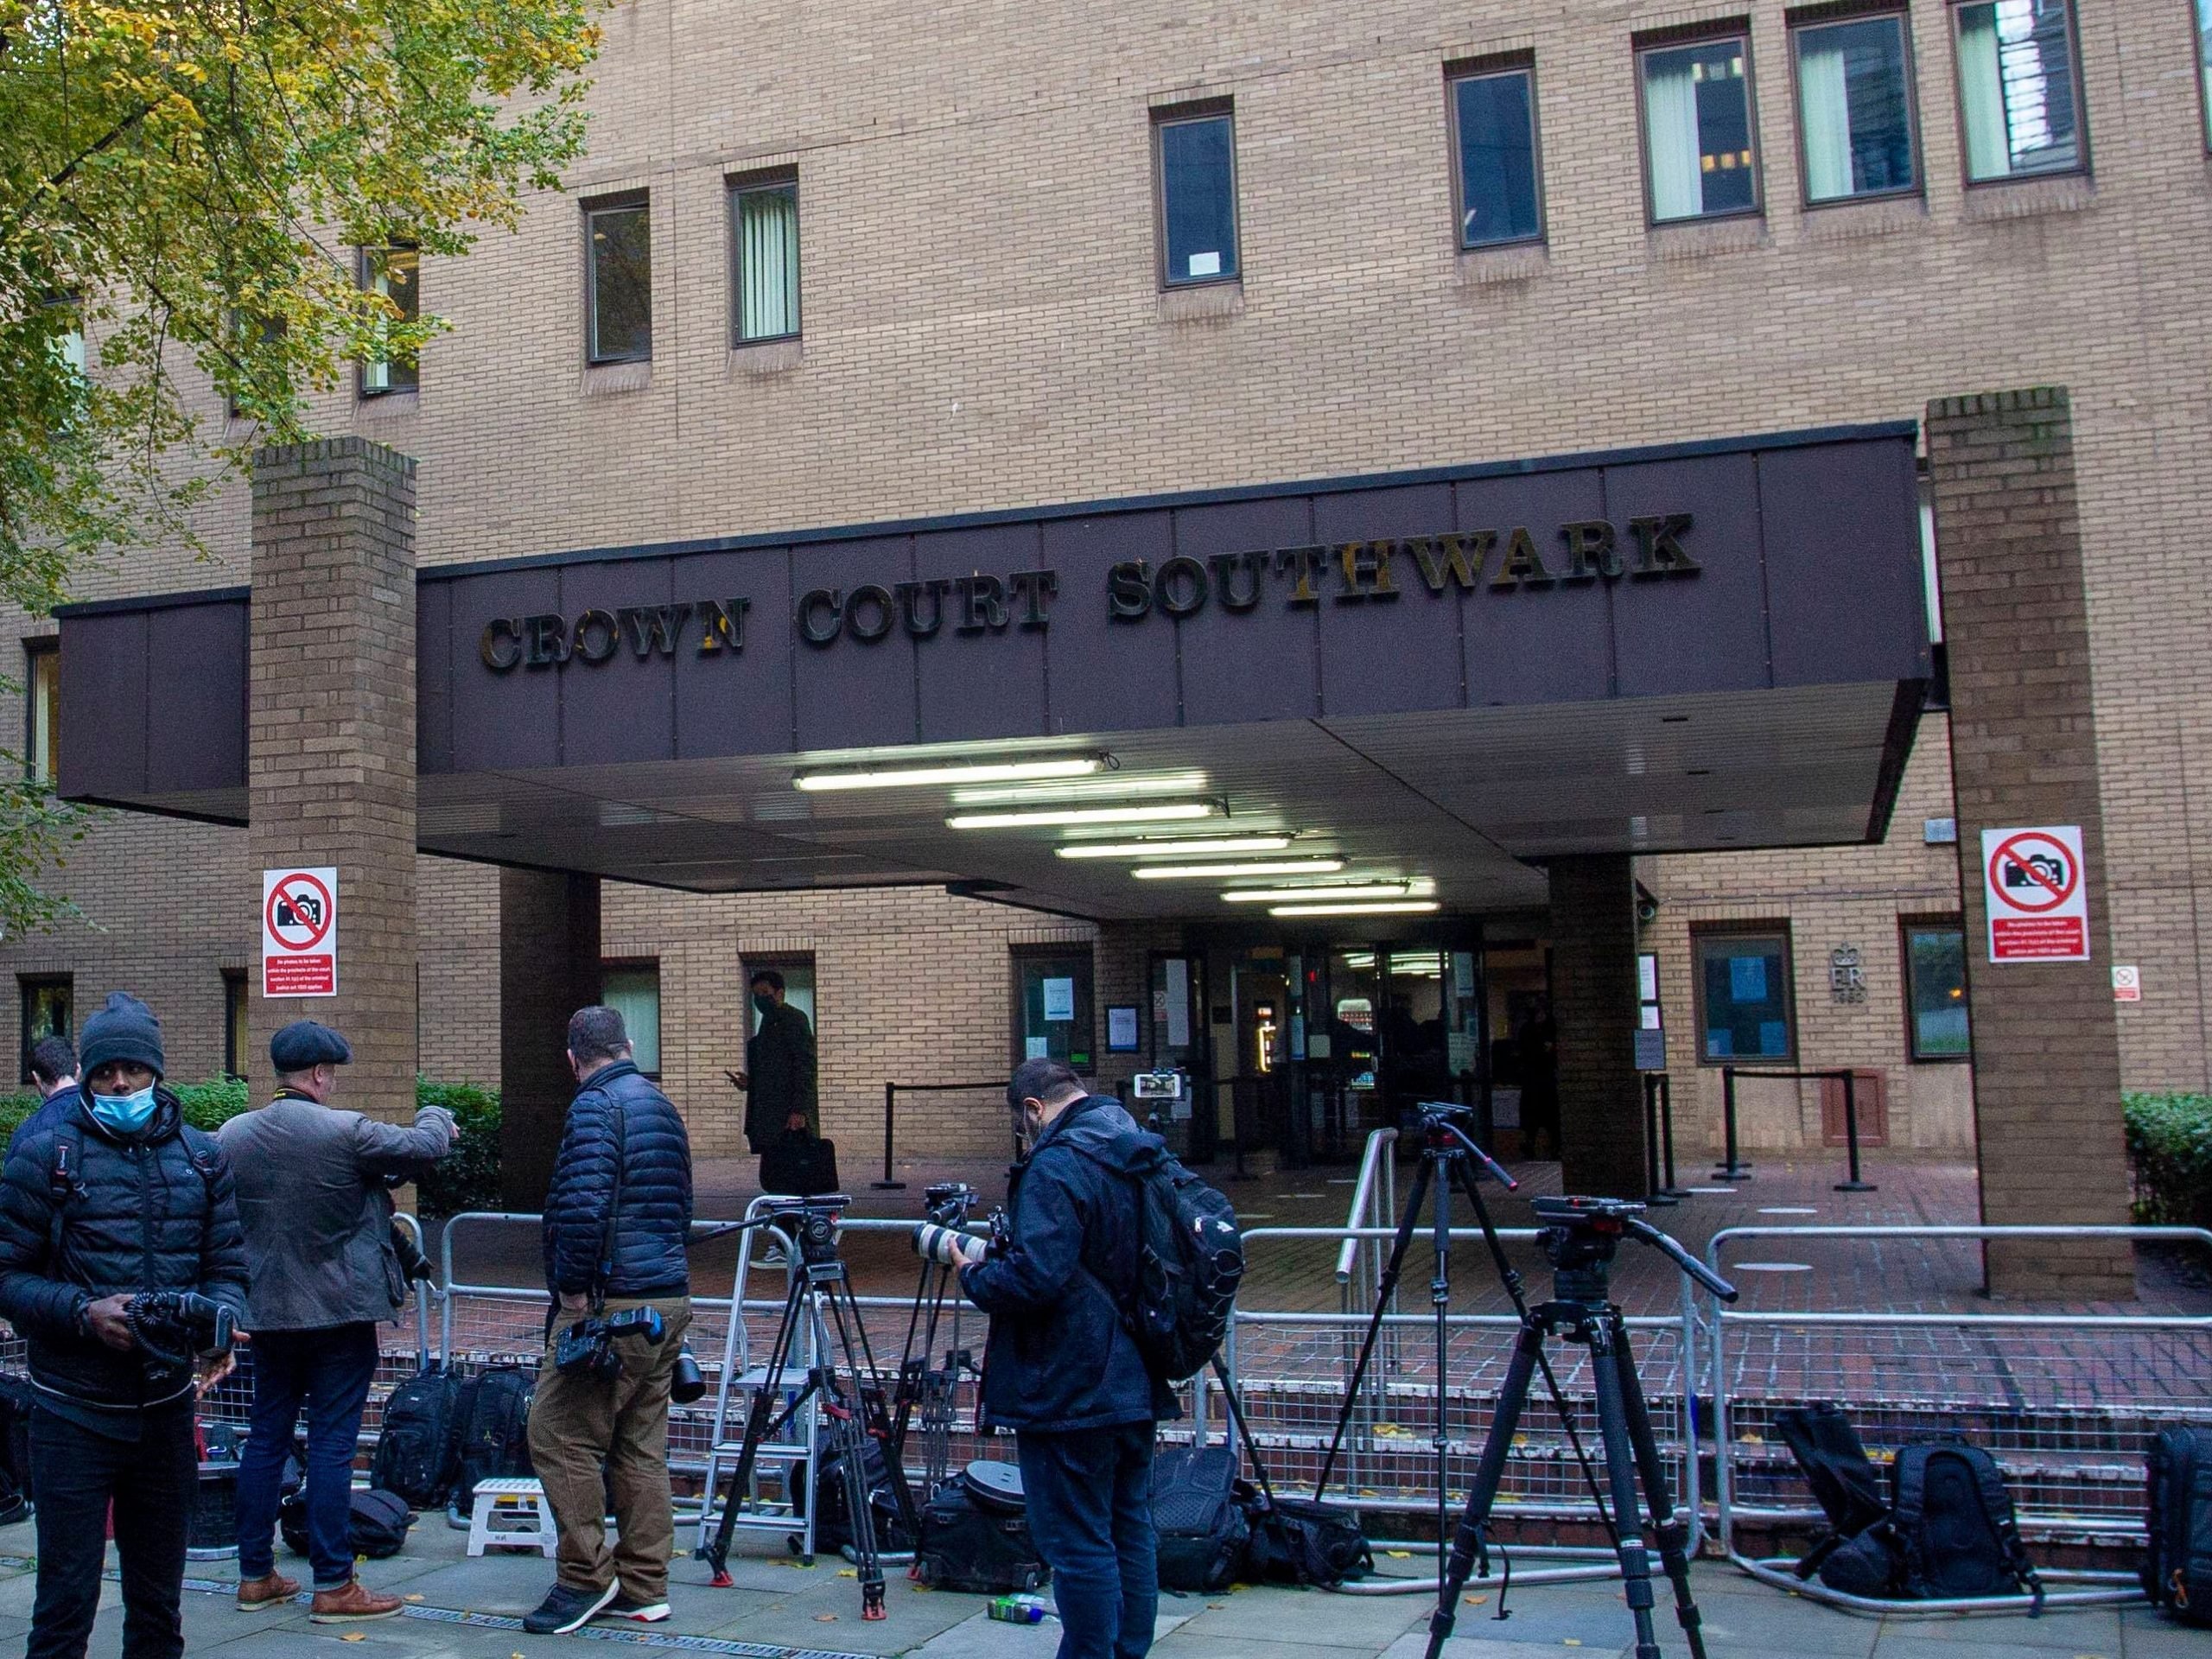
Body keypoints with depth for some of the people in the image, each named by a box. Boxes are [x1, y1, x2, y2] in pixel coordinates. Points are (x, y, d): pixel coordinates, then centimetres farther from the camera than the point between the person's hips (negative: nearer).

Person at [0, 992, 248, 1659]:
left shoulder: (201, 1156, 6)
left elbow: (227, 1267, 7)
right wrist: (85, 1312, -21)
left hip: (167, 1406, 4)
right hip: (75, 1411, -4)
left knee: (159, 1598, 15)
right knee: (67, 1599, -1)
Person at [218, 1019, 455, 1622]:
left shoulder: (230, 1135, 0)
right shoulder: (346, 1132, -17)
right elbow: (427, 1146, -6)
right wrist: (435, 1115, 14)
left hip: (265, 1312, 6)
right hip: (339, 1312, -5)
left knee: (266, 1437, 14)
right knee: (332, 1444, 0)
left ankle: (255, 1576, 22)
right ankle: (333, 1586, 4)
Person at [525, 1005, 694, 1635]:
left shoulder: (595, 1107, -11)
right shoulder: (662, 1107, 17)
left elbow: (583, 1206, -23)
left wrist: (574, 1289, -16)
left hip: (612, 1302, -9)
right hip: (668, 1300, 9)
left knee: (559, 1436, -1)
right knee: (641, 1447, 11)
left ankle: (586, 1578, 3)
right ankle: (643, 1589, 15)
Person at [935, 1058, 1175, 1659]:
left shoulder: (1057, 1165, -19)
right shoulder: (1142, 1154, 10)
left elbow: (1035, 1278, -27)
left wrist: (973, 1272, -8)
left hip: (1072, 1394, -9)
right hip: (1136, 1386, 10)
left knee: (1077, 1545, -1)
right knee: (1130, 1529, 18)